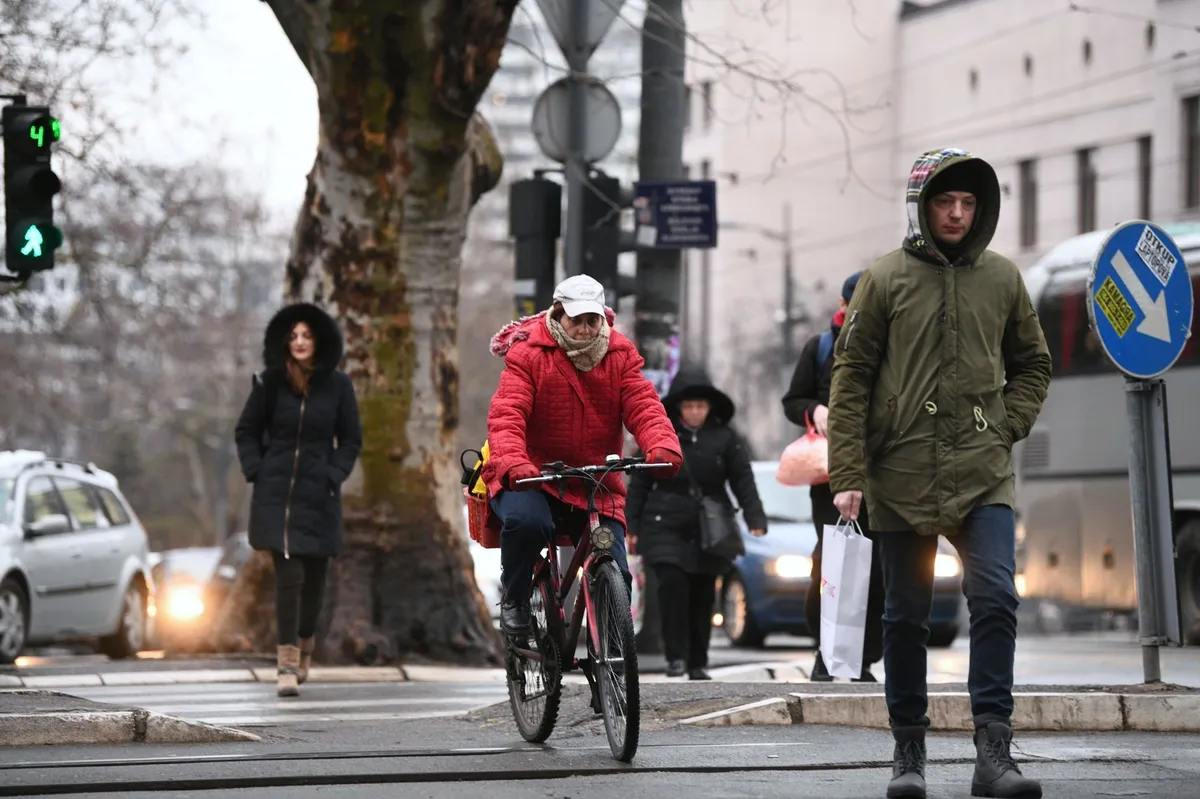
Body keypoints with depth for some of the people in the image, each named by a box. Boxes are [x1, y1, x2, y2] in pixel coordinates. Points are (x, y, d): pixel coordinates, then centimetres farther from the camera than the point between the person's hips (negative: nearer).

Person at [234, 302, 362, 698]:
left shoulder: (337, 385, 0)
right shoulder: (270, 383, 0)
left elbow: (351, 440, 8)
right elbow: (246, 432, 10)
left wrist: (333, 477, -4)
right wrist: (255, 472, -1)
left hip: (318, 497, 1)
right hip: (276, 494, -1)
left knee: (314, 576, 10)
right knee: (288, 576, -12)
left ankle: (305, 646, 37)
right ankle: (288, 667, -12)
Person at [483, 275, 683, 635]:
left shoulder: (620, 355, 3)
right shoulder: (528, 353, -8)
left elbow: (643, 406, -11)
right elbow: (507, 413, -21)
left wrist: (663, 445, -35)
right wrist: (511, 461, -42)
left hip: (595, 486, 3)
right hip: (530, 478, -3)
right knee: (527, 521, -37)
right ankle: (514, 597, -8)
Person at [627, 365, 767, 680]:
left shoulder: (725, 438, 4)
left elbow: (744, 482, 2)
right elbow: (639, 483, 7)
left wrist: (756, 520, -10)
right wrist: (631, 525, 3)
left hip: (709, 531, 1)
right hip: (665, 526, -1)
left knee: (703, 595, 4)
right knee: (672, 583, -17)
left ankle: (698, 663, 14)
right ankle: (676, 656, -11)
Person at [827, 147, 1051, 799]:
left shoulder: (1002, 279, 8)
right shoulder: (885, 280, 2)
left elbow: (1033, 364, 20)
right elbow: (850, 381, 1)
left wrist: (1009, 427, 3)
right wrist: (847, 475, -5)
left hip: (984, 476, 1)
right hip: (901, 477, -1)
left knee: (996, 601, -14)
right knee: (905, 618, 6)